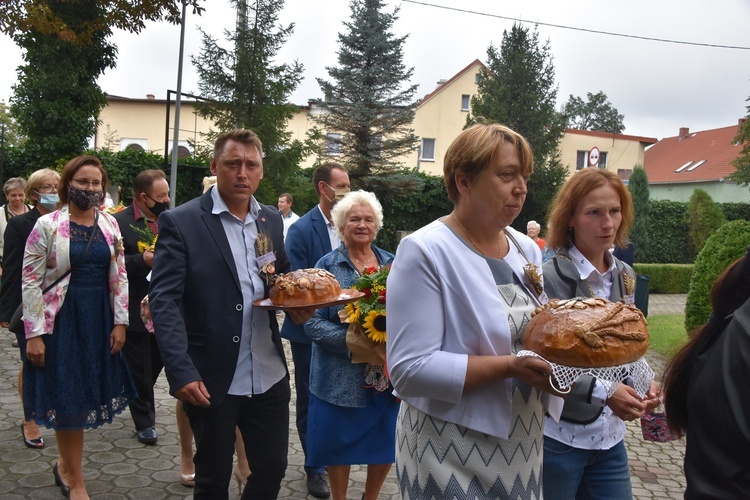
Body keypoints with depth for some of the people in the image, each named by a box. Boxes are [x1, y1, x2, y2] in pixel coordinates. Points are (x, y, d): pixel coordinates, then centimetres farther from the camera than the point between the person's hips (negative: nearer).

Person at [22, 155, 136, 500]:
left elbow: (119, 276, 7)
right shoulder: (47, 225, -7)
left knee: (88, 394, 10)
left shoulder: (110, 225, 5)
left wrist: (120, 322, 1)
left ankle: (65, 465, 32)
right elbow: (30, 281, -8)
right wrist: (34, 334, -12)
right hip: (62, 320, -4)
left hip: (99, 320, 4)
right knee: (68, 397, 4)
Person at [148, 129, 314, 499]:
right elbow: (164, 300, -15)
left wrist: (296, 306, -5)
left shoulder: (272, 220, 7)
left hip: (269, 378, 5)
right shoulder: (180, 222, -10)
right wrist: (181, 372, -25)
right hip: (211, 381, -4)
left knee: (272, 469, 17)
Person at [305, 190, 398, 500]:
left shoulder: (391, 263, 7)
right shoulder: (328, 265, -2)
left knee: (385, 443, 12)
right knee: (340, 443, 10)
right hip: (340, 377, -3)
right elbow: (312, 322, -10)